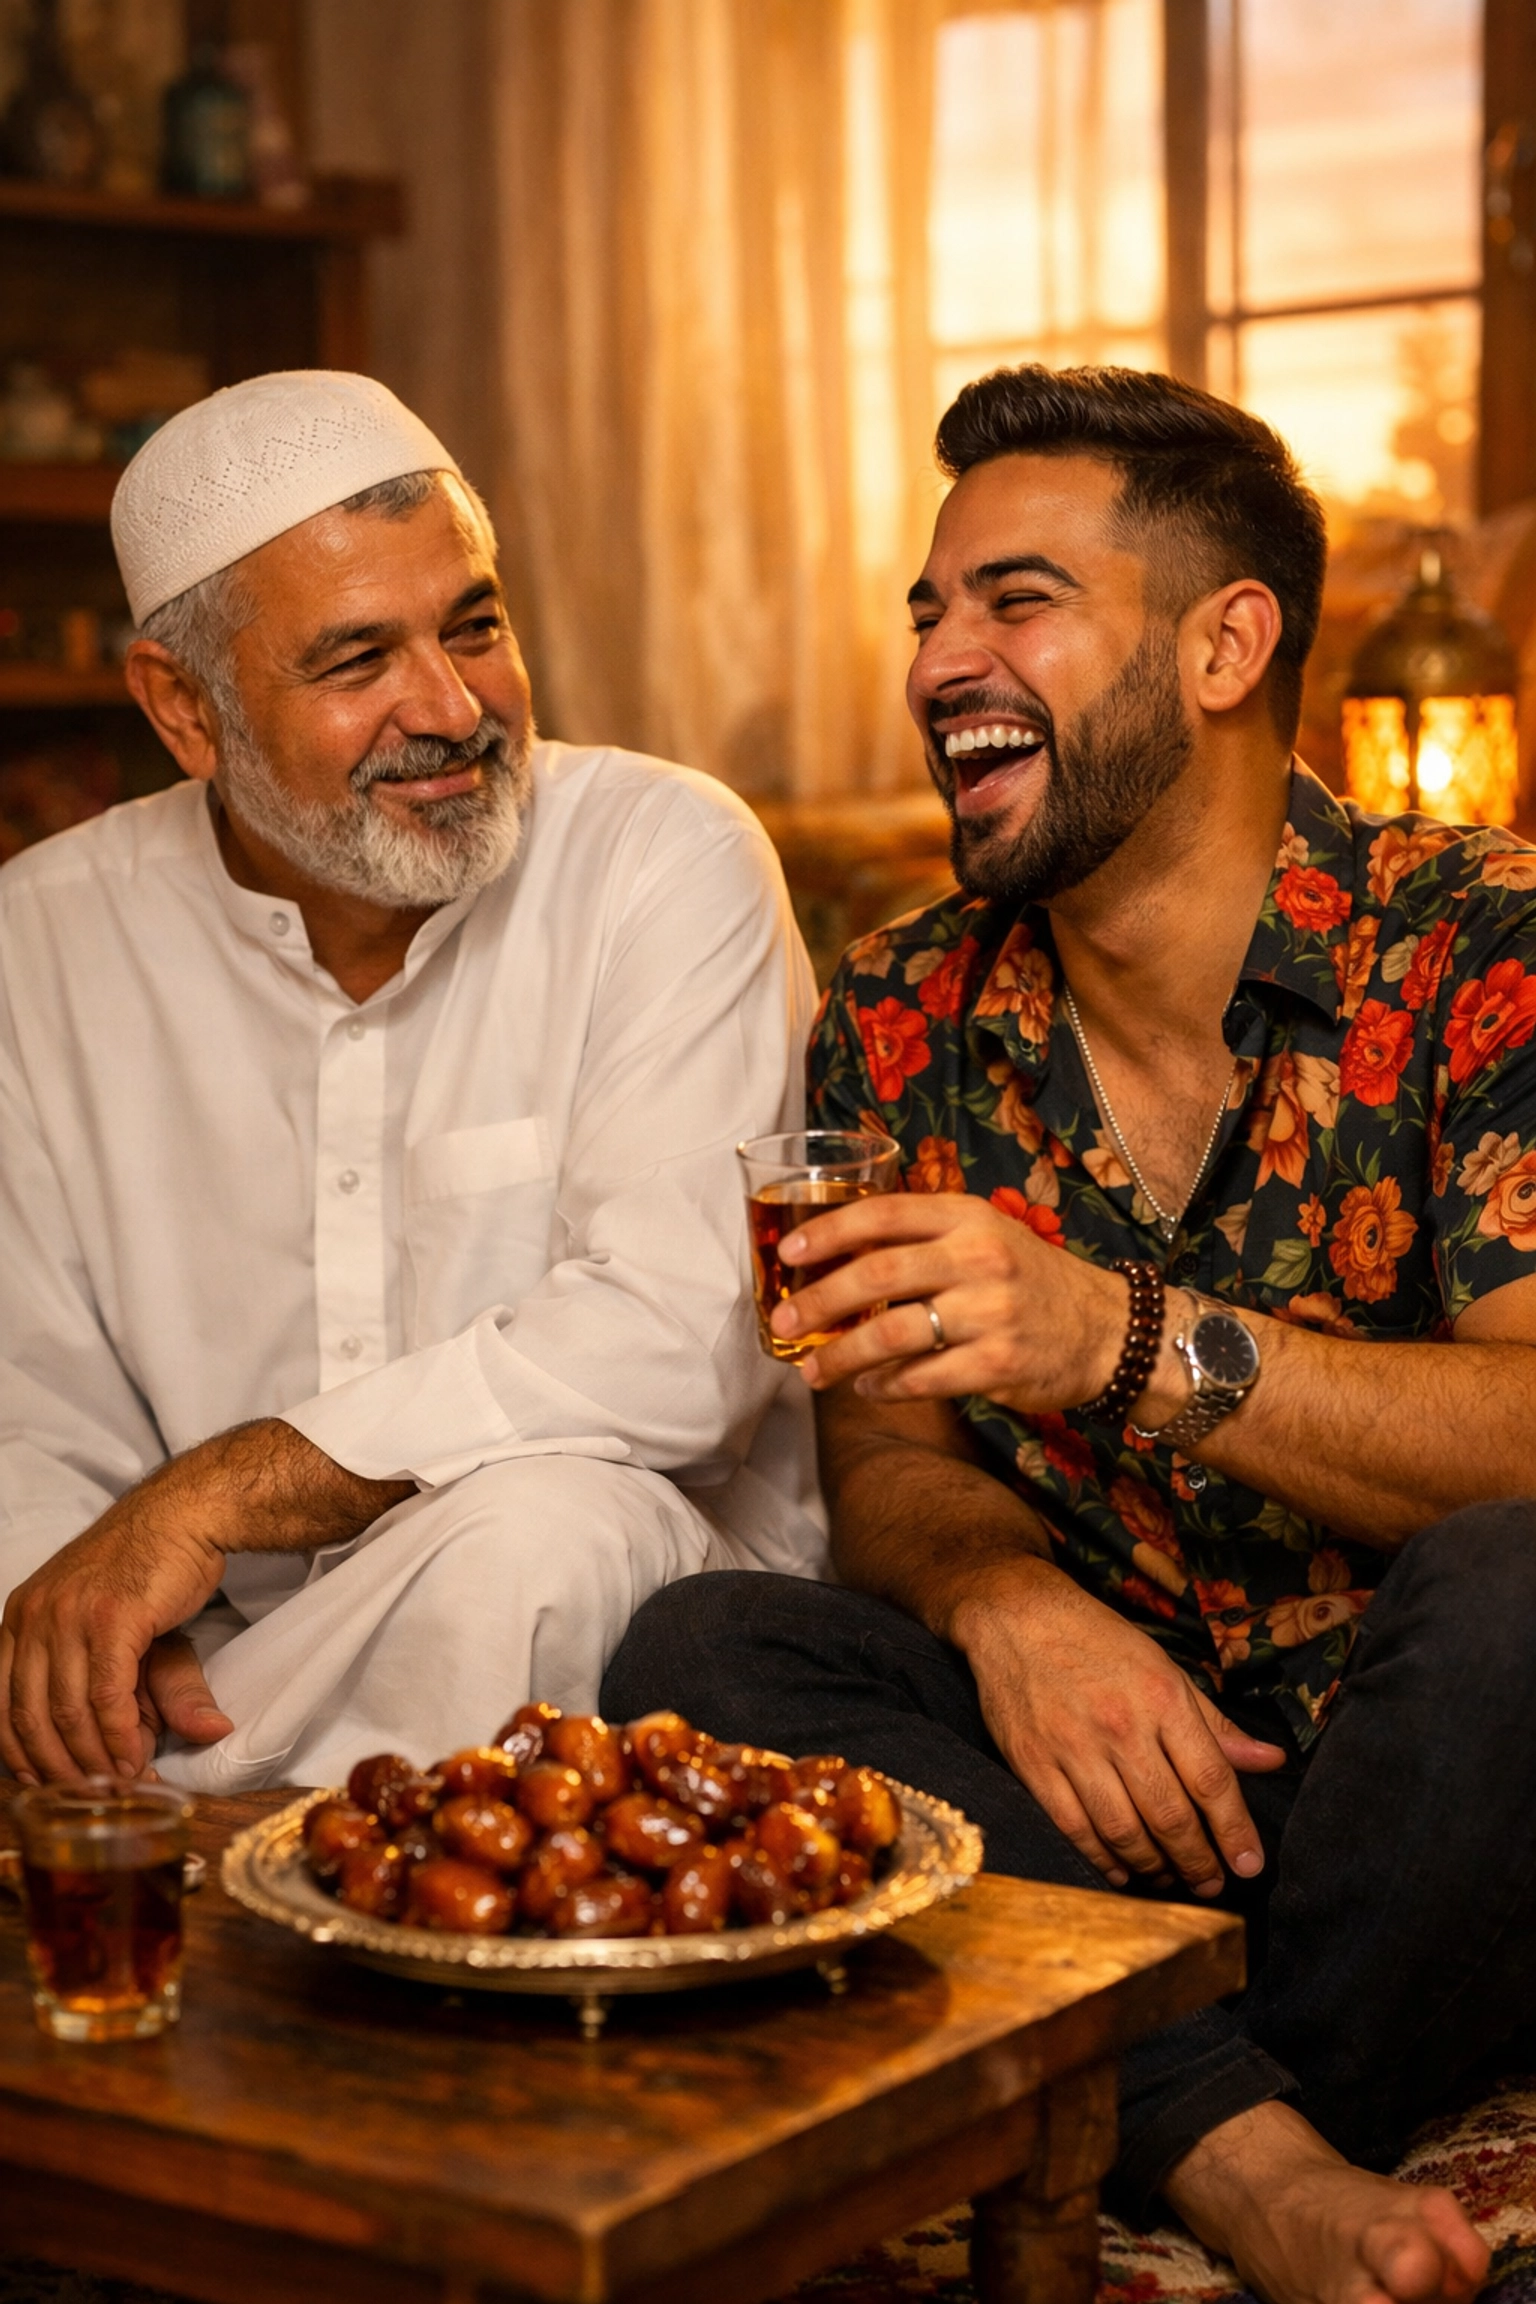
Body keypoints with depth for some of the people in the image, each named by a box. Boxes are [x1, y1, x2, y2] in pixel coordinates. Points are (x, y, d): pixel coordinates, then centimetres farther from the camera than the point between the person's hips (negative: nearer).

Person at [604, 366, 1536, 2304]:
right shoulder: (900, 1026, 4)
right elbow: (890, 1469, 2)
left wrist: (1130, 1341, -35)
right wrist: (1010, 1597, -22)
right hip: (1089, 1766, 4)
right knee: (696, 1655, -18)